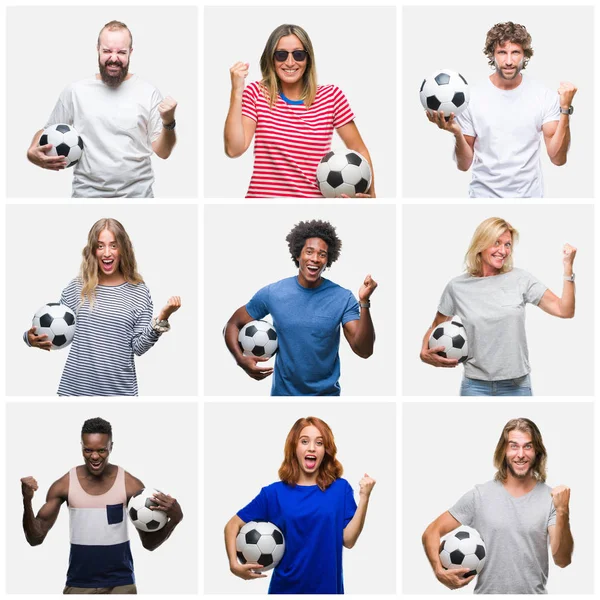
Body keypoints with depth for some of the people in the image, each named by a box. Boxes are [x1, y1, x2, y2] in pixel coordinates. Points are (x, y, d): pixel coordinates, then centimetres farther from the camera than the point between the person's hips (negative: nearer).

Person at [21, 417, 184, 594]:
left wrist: (174, 519, -18)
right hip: (78, 585, 1)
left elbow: (149, 542, 1)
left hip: (121, 584, -1)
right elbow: (35, 538, -1)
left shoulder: (130, 484, -5)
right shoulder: (64, 485, -3)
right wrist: (27, 502, -17)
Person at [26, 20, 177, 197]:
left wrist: (169, 122, -18)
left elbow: (162, 152, 1)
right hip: (87, 193, 0)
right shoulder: (74, 91, 3)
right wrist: (33, 151, -10)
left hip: (137, 193, 0)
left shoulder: (149, 93, 1)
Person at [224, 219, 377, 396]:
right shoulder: (272, 294, -9)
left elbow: (364, 350, -19)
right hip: (283, 392, 1)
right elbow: (233, 324, 3)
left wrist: (364, 303, -31)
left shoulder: (343, 298, -12)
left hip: (326, 394, -1)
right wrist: (241, 360, -15)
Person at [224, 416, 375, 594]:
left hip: (327, 587, 0)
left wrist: (364, 497, -16)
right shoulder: (274, 493, -5)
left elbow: (348, 540, -9)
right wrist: (234, 564, -15)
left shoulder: (340, 488, -3)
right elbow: (232, 525, -1)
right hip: (285, 588, 0)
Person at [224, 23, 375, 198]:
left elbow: (359, 150, 10)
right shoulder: (256, 94, 5)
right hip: (263, 194, 0)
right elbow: (234, 149, -7)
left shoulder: (332, 96, 5)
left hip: (315, 195, 0)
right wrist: (237, 91, -11)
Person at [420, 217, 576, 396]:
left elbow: (565, 311, -5)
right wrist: (425, 352, -6)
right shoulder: (457, 287, 0)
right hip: (476, 386, 0)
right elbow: (436, 327, 13)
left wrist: (568, 267, -12)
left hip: (517, 385, 0)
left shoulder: (520, 279, -1)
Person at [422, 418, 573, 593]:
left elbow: (563, 560, -12)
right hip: (486, 593, 0)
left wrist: (562, 511, -25)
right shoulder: (479, 496, -6)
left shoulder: (551, 498, -6)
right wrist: (439, 572, -19)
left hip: (534, 593, 0)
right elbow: (432, 533, -3)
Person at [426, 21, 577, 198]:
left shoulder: (545, 96, -7)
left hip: (529, 194, 1)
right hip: (484, 194, -1)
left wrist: (565, 109, -19)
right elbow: (464, 164, -6)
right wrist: (457, 133, -24)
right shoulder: (471, 97, -8)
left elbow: (558, 158, -12)